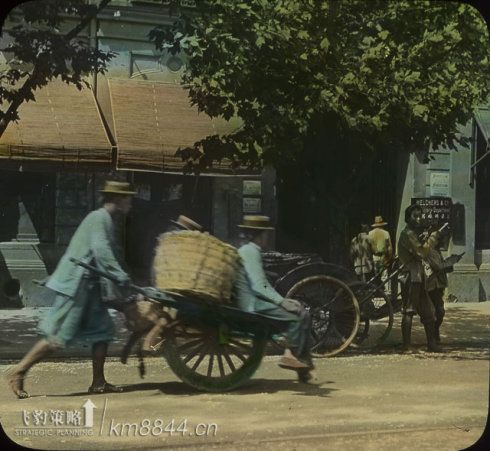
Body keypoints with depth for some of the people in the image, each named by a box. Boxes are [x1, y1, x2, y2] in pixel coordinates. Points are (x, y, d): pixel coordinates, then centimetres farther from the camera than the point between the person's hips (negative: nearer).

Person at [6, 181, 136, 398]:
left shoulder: (104, 220, 18)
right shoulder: (99, 218, -12)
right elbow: (100, 250, -25)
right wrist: (120, 276, -31)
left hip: (87, 286, 10)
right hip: (75, 284, -10)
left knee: (102, 329, 8)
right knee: (58, 336, -8)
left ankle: (98, 383, 12)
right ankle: (18, 372, 0)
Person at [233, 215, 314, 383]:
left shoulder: (251, 251, 19)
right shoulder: (249, 252, -14)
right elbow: (258, 287, -23)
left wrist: (283, 300, 13)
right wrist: (282, 302, -22)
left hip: (256, 301, 10)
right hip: (253, 305, -10)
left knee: (303, 314, 7)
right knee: (298, 315, -19)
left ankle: (303, 362, 6)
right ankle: (291, 355, -8)